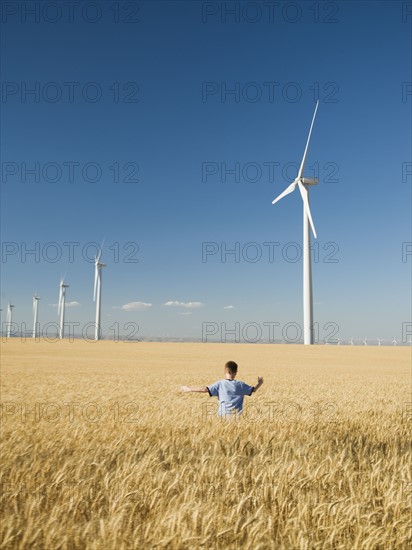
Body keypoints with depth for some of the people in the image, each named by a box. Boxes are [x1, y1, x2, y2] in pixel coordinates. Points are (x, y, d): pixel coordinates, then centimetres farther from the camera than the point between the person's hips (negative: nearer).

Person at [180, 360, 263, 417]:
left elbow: (205, 389, -9)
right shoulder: (241, 384, 3)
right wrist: (259, 383, 37)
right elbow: (253, 390, 16)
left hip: (223, 415, -1)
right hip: (236, 415, 1)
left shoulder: (220, 384, -3)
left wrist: (189, 389, 0)